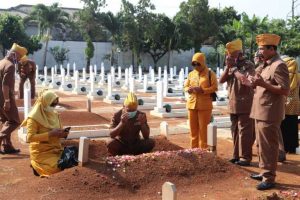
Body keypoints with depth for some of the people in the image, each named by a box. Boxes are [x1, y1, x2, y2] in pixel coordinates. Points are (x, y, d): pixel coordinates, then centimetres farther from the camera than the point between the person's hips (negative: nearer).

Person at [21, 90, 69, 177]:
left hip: (56, 149, 7)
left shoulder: (55, 114, 7)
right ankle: (38, 167, 4)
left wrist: (63, 134, -8)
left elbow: (59, 130, 18)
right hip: (41, 153, -7)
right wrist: (50, 134, -26)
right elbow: (30, 137, -22)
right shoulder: (34, 117, -14)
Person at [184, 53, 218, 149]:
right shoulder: (191, 74, 14)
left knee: (203, 129, -1)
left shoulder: (210, 74, -1)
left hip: (204, 105, -4)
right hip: (192, 104, 5)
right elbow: (185, 86, 15)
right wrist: (188, 89, -9)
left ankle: (203, 150, 7)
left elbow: (215, 87, -8)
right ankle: (194, 149, 18)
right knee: (193, 128, 9)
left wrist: (202, 90, -21)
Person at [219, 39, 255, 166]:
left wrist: (234, 68, -15)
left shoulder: (248, 65, -8)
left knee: (244, 131, -5)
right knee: (235, 131, 12)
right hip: (233, 104, 7)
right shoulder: (231, 66, 13)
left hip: (245, 104, -7)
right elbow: (221, 80, 5)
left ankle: (245, 157, 0)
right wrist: (228, 67, -6)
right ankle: (236, 155, 21)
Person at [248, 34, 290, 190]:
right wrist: (255, 83, 8)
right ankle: (264, 172, 28)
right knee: (262, 145, 17)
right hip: (260, 112, 10)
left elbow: (285, 90, -20)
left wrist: (263, 84, -24)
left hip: (269, 114, -10)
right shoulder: (265, 66, 16)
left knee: (268, 147, -3)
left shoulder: (279, 65, -13)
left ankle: (269, 178, 4)